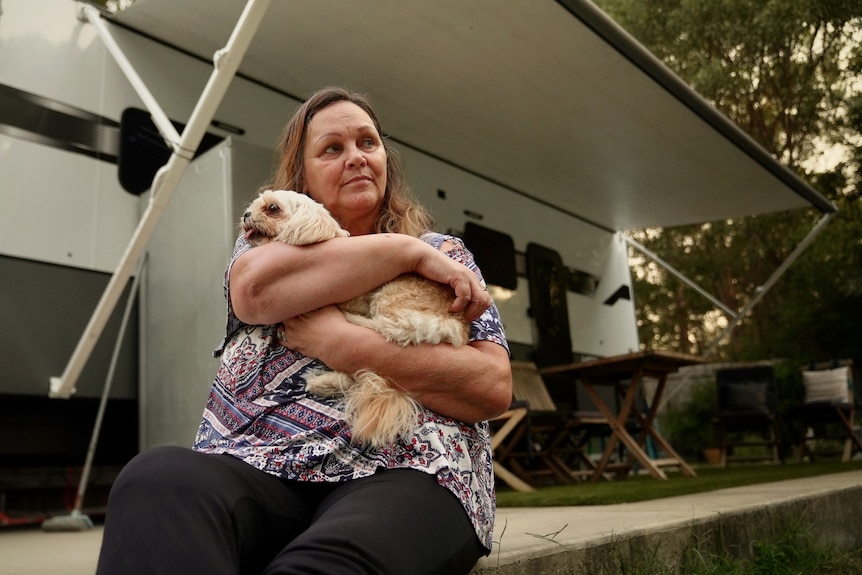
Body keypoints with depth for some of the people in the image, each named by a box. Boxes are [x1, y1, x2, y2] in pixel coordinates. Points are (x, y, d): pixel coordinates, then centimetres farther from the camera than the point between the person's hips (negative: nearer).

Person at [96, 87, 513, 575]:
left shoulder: (445, 254, 16)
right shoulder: (267, 238, 20)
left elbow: (495, 387, 0)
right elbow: (253, 288, -8)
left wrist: (343, 344, -10)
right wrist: (409, 251, -6)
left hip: (402, 471, -2)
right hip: (260, 466, 3)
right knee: (157, 480, -31)